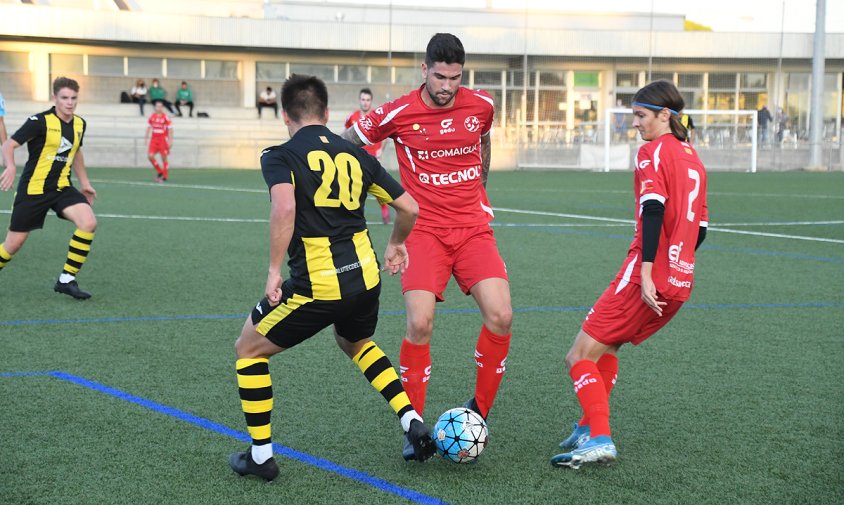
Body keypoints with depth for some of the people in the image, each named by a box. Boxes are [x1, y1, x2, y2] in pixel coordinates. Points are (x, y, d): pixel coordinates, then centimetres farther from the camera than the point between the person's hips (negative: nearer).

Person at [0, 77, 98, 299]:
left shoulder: (80, 124, 5)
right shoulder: (40, 121, -14)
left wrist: (84, 183, 24)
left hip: (62, 188, 5)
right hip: (33, 189, -5)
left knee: (88, 223, -20)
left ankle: (66, 280, -9)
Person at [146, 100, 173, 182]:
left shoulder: (166, 117, -8)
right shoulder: (152, 117, 6)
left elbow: (170, 129, -8)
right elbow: (149, 127, 17)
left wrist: (170, 141, -13)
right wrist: (146, 138, 14)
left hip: (163, 140, -4)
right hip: (154, 139, 4)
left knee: (164, 158, -1)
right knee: (150, 156, -6)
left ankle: (164, 177, 8)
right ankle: (159, 172, 13)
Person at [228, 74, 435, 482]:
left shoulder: (280, 156, -4)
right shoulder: (355, 154, 11)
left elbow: (284, 208, -25)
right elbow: (409, 207, 13)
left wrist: (274, 270, -18)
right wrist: (396, 244, 32)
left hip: (316, 287, -6)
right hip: (366, 280, 6)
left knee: (248, 348, 18)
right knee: (355, 343, 37)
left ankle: (260, 456, 18)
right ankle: (413, 422, 24)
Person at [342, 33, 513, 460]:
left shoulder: (481, 105, 2)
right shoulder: (397, 114, -7)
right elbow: (348, 143, 11)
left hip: (474, 227, 3)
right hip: (425, 230, -3)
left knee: (500, 317, -14)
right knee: (420, 324, -18)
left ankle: (479, 410, 9)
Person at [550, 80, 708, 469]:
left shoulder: (653, 152, -7)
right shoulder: (693, 157, 18)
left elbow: (653, 211, -20)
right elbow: (700, 225, 19)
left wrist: (646, 274, -26)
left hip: (648, 278, -9)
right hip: (680, 282, 9)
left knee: (580, 356, -5)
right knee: (606, 346, 23)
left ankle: (599, 438, -13)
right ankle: (589, 428, 26)